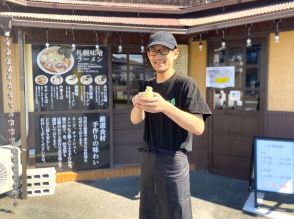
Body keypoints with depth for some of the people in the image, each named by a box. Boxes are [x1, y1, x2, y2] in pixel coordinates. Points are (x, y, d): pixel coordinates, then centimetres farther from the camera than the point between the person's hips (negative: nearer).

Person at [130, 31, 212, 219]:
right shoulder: (148, 86, 9)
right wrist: (138, 106, -24)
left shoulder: (185, 84, -11)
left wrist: (164, 106, -34)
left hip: (173, 160, -6)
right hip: (148, 159, 6)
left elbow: (199, 127, -20)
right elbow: (135, 120, 0)